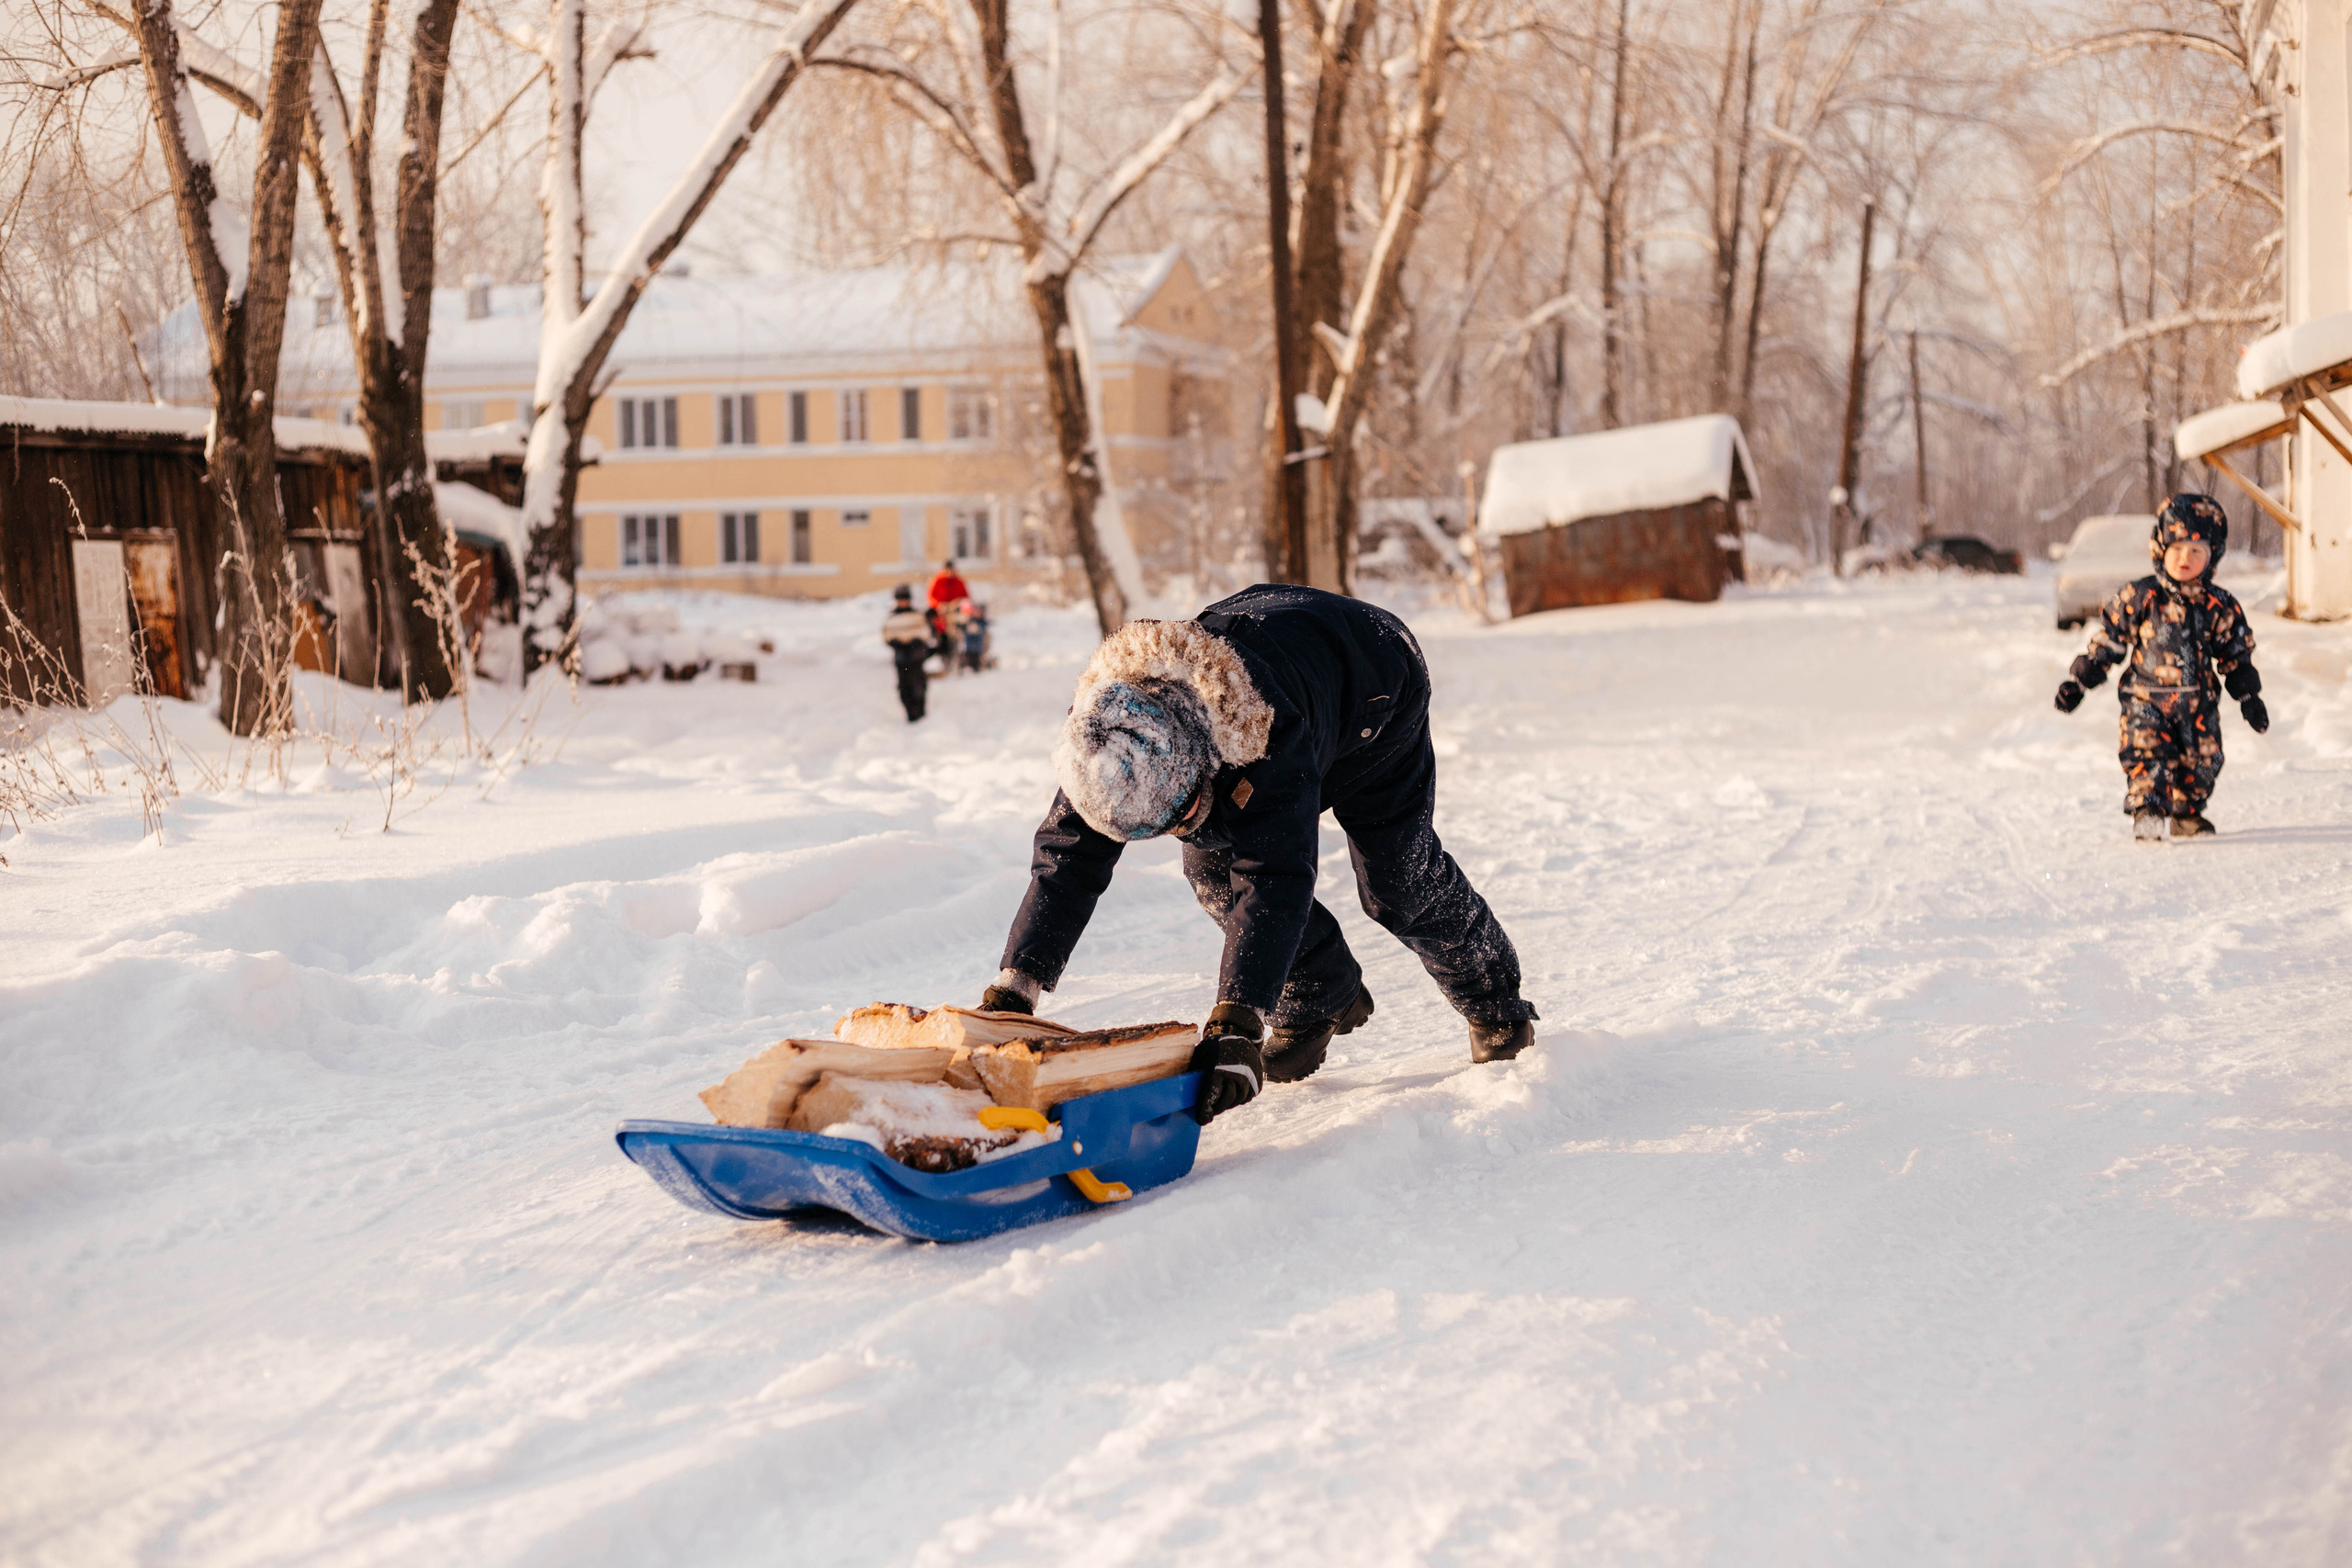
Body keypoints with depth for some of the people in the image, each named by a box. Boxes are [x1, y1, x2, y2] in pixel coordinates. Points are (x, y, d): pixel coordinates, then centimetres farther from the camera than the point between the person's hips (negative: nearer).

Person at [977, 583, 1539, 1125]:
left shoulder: (1273, 731, -51)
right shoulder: (1102, 729, -35)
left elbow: (1275, 880, -54)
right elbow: (1068, 857, -30)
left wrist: (1235, 1024, -61)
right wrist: (1012, 990, -39)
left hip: (1376, 689, -5)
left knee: (1399, 882, -2)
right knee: (1214, 869, -9)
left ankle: (1495, 1002, 27)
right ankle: (1323, 998, 13)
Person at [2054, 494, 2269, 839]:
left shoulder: (2220, 606, 3)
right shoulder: (2140, 597, -5)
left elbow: (2236, 655, 14)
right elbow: (2106, 640, 2)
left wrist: (2249, 697, 13)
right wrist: (2077, 681, 2)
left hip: (2199, 702, 3)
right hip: (2147, 697, -3)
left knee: (2202, 760, 7)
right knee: (2147, 751, -20)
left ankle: (2187, 814, 24)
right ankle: (2147, 810, -25)